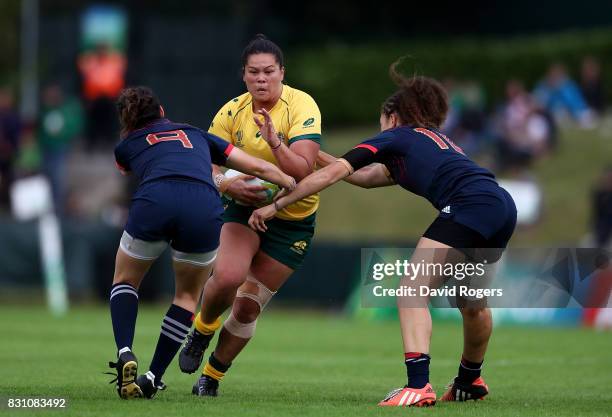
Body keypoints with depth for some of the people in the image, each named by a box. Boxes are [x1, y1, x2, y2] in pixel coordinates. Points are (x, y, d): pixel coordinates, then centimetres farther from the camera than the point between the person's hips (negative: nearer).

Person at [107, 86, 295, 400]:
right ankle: (153, 377, 16)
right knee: (188, 294, 24)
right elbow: (259, 167, 31)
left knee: (125, 281, 24)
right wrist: (294, 185, 47)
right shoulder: (196, 135, 34)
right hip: (204, 209, 1)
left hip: (154, 202, -1)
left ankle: (125, 354, 0)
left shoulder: (126, 147, 31)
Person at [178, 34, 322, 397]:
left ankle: (211, 376, 20)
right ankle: (203, 329, 6)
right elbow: (208, 167, -8)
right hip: (245, 208, 2)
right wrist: (231, 185, -29)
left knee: (248, 307, -2)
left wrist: (275, 143, -43)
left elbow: (304, 169, -27)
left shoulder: (302, 106, -19)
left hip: (292, 220, -2)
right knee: (228, 276, -26)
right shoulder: (231, 113, -8)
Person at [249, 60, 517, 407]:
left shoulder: (395, 137, 14)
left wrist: (275, 206, 11)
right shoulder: (435, 140, 36)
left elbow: (333, 173, 7)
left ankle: (419, 385, -28)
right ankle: (470, 382, 46)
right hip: (504, 205, 9)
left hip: (470, 205, -9)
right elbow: (364, 177, 38)